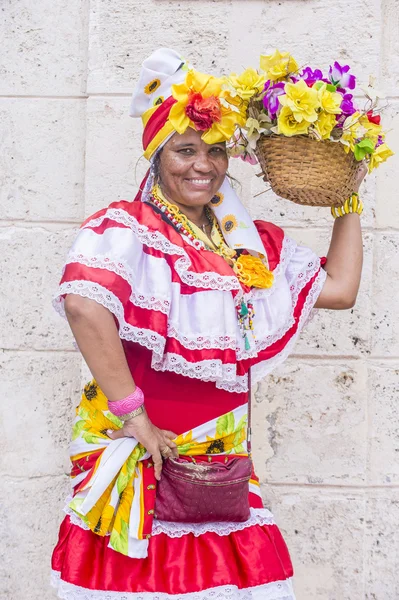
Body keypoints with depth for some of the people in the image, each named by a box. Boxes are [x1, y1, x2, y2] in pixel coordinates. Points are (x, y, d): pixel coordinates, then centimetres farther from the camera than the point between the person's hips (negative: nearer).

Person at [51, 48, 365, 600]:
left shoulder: (250, 244, 11)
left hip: (222, 459, 6)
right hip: (142, 454, -5)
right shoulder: (127, 227, -9)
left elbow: (339, 288, 11)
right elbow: (84, 304, -27)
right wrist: (133, 414, -25)